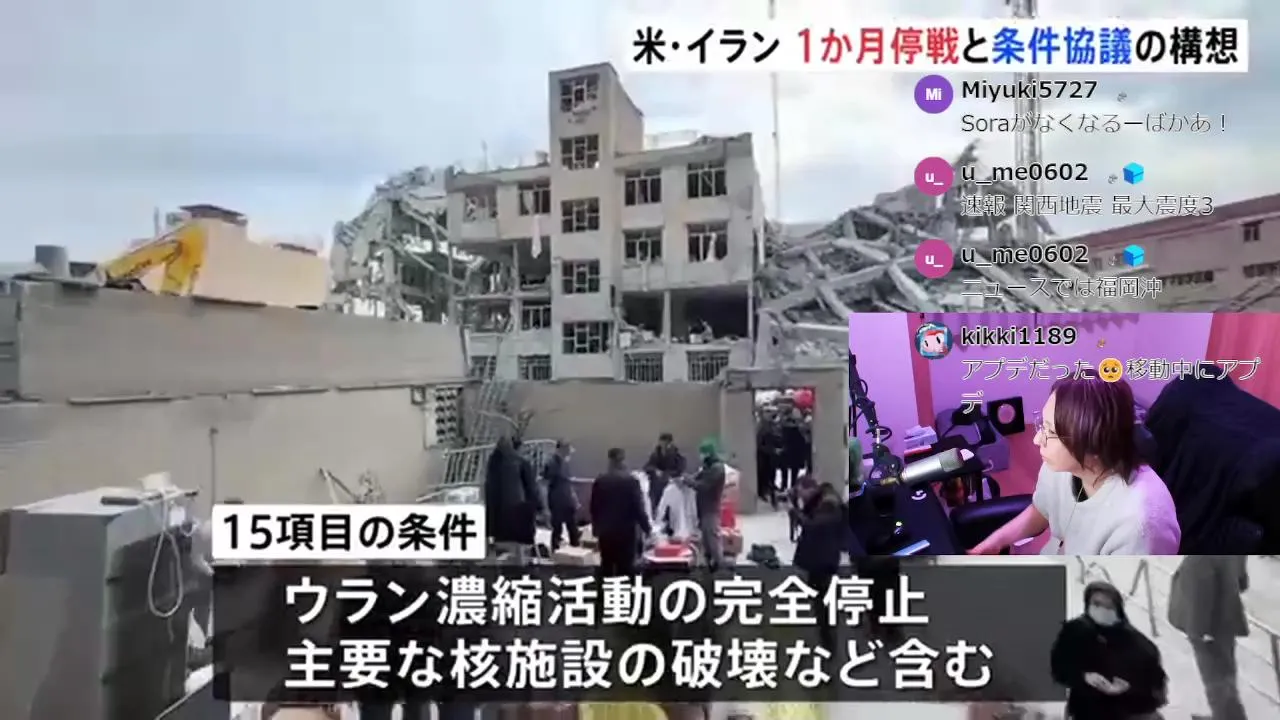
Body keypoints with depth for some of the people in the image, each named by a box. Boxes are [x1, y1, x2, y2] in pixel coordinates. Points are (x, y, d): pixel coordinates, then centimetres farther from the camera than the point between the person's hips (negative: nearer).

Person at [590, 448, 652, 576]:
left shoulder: (599, 480, -1)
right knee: (625, 569, 2)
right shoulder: (631, 481, -12)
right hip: (625, 532, -4)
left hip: (605, 532, 4)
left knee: (606, 568, 12)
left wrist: (596, 529, 18)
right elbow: (638, 507, -11)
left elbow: (594, 507, 5)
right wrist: (647, 528, 1)